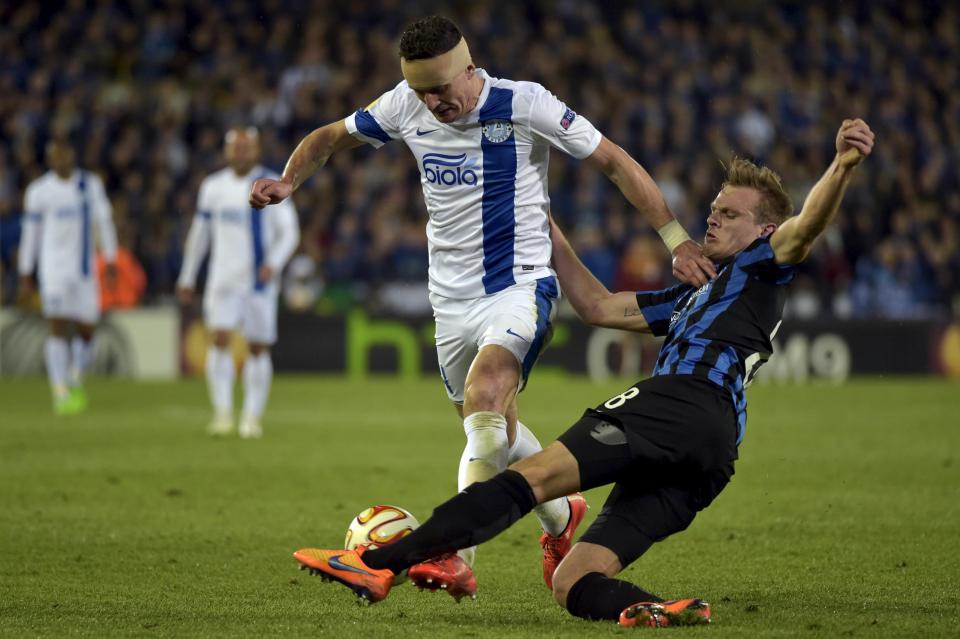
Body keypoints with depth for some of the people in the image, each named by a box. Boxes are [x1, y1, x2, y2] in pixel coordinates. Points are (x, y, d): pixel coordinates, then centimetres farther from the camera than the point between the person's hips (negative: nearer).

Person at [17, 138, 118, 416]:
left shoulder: (90, 184, 6)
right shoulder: (38, 190, -1)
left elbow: (104, 222, 9)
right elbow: (30, 234, 4)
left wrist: (111, 262, 3)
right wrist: (25, 276, 4)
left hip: (84, 268, 3)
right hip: (53, 266, -3)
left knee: (86, 330, 6)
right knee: (59, 328, -13)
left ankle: (76, 384, 30)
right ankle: (61, 394, -13)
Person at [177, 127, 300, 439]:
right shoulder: (213, 186, 7)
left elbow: (289, 232, -4)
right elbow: (199, 234, 16)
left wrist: (273, 263, -22)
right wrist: (187, 278, 17)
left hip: (259, 281, -1)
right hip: (223, 280, 1)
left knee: (258, 349, 2)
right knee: (220, 338, -16)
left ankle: (252, 418, 12)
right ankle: (223, 413, -14)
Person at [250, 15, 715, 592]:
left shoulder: (524, 104, -16)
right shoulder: (404, 107, -3)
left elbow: (613, 160, -8)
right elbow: (332, 137, 13)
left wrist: (675, 237, -11)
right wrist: (289, 181, -7)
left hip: (520, 283, -6)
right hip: (452, 298, 6)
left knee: (484, 394, -29)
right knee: (492, 426, 14)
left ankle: (457, 553, -32)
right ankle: (561, 517, 40)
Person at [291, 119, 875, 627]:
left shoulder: (761, 267, 17)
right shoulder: (693, 296, 40)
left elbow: (806, 228, -4)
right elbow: (599, 306, 42)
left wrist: (844, 167, -23)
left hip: (684, 403, -9)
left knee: (536, 474, -23)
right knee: (571, 582, -6)